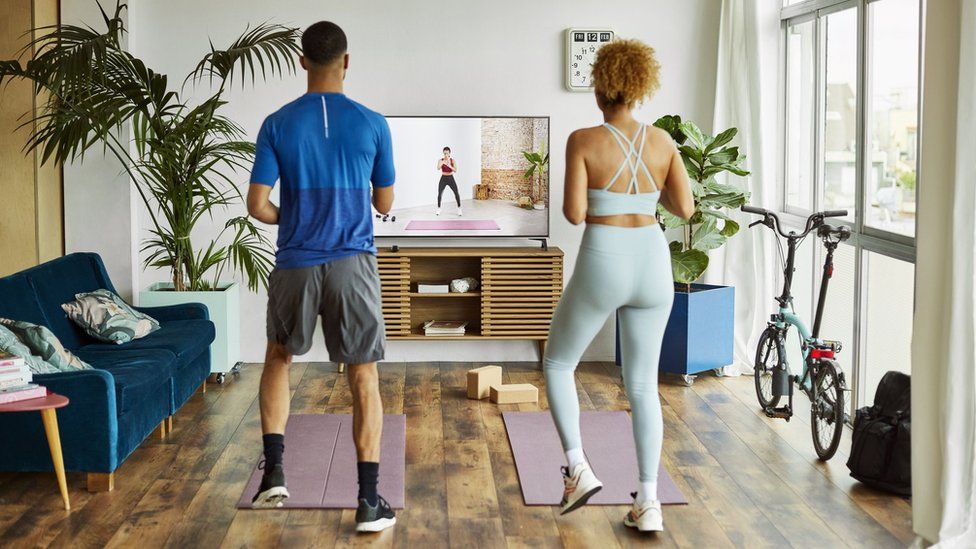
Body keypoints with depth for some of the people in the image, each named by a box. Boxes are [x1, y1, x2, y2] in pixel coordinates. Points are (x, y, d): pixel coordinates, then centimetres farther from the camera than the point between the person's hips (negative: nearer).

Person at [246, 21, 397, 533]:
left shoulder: (278, 124, -2)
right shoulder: (372, 124, -2)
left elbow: (257, 205, -4)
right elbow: (385, 204, 7)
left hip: (295, 266, 1)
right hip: (353, 265, -1)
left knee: (278, 358, 24)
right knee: (364, 378, 5)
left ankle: (273, 471, 14)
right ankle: (370, 501, 4)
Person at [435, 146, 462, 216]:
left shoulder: (453, 160, -5)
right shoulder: (440, 160, -6)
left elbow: (455, 170, -13)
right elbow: (438, 168, -22)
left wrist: (450, 166, -30)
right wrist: (442, 163, -40)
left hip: (451, 178, 0)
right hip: (443, 178, 0)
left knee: (456, 193, -10)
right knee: (440, 194, -3)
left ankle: (459, 209, 0)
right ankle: (438, 208, 15)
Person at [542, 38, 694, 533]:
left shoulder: (583, 141, -9)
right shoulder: (661, 140, 3)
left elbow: (574, 213, -13)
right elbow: (685, 209, 6)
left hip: (602, 267, -4)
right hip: (652, 265, 4)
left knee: (557, 364, 19)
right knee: (643, 386, 12)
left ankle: (578, 468, 8)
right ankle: (647, 502, 6)